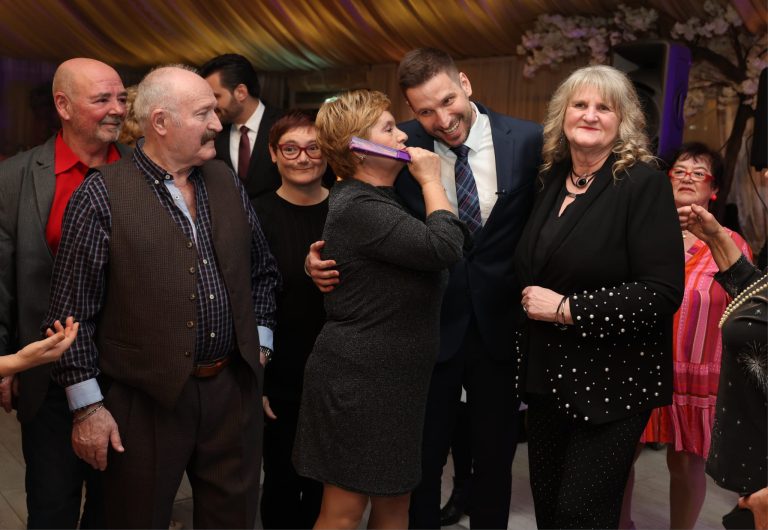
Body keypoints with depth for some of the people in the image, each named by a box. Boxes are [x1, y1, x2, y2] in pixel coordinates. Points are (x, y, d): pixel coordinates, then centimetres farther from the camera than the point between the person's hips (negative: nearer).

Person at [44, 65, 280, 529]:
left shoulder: (226, 182, 7)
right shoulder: (102, 195, -9)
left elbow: (263, 270, 17)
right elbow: (72, 309, -9)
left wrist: (260, 344, 9)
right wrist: (87, 406, -9)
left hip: (234, 389, 5)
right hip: (146, 399, -4)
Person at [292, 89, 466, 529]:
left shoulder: (380, 200, 14)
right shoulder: (356, 208, -20)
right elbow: (445, 247, -25)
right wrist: (431, 180, -11)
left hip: (392, 378, 10)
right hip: (358, 381, -10)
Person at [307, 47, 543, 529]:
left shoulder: (529, 141, -10)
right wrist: (322, 258, -17)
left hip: (500, 327, 1)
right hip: (431, 327, 0)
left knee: (495, 458, 17)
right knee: (423, 459, 13)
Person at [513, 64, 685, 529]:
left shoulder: (644, 183, -13)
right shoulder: (553, 180, 8)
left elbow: (663, 292, -20)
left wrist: (567, 309, -20)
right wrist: (531, 301, 5)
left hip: (611, 381, -6)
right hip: (548, 374, 6)